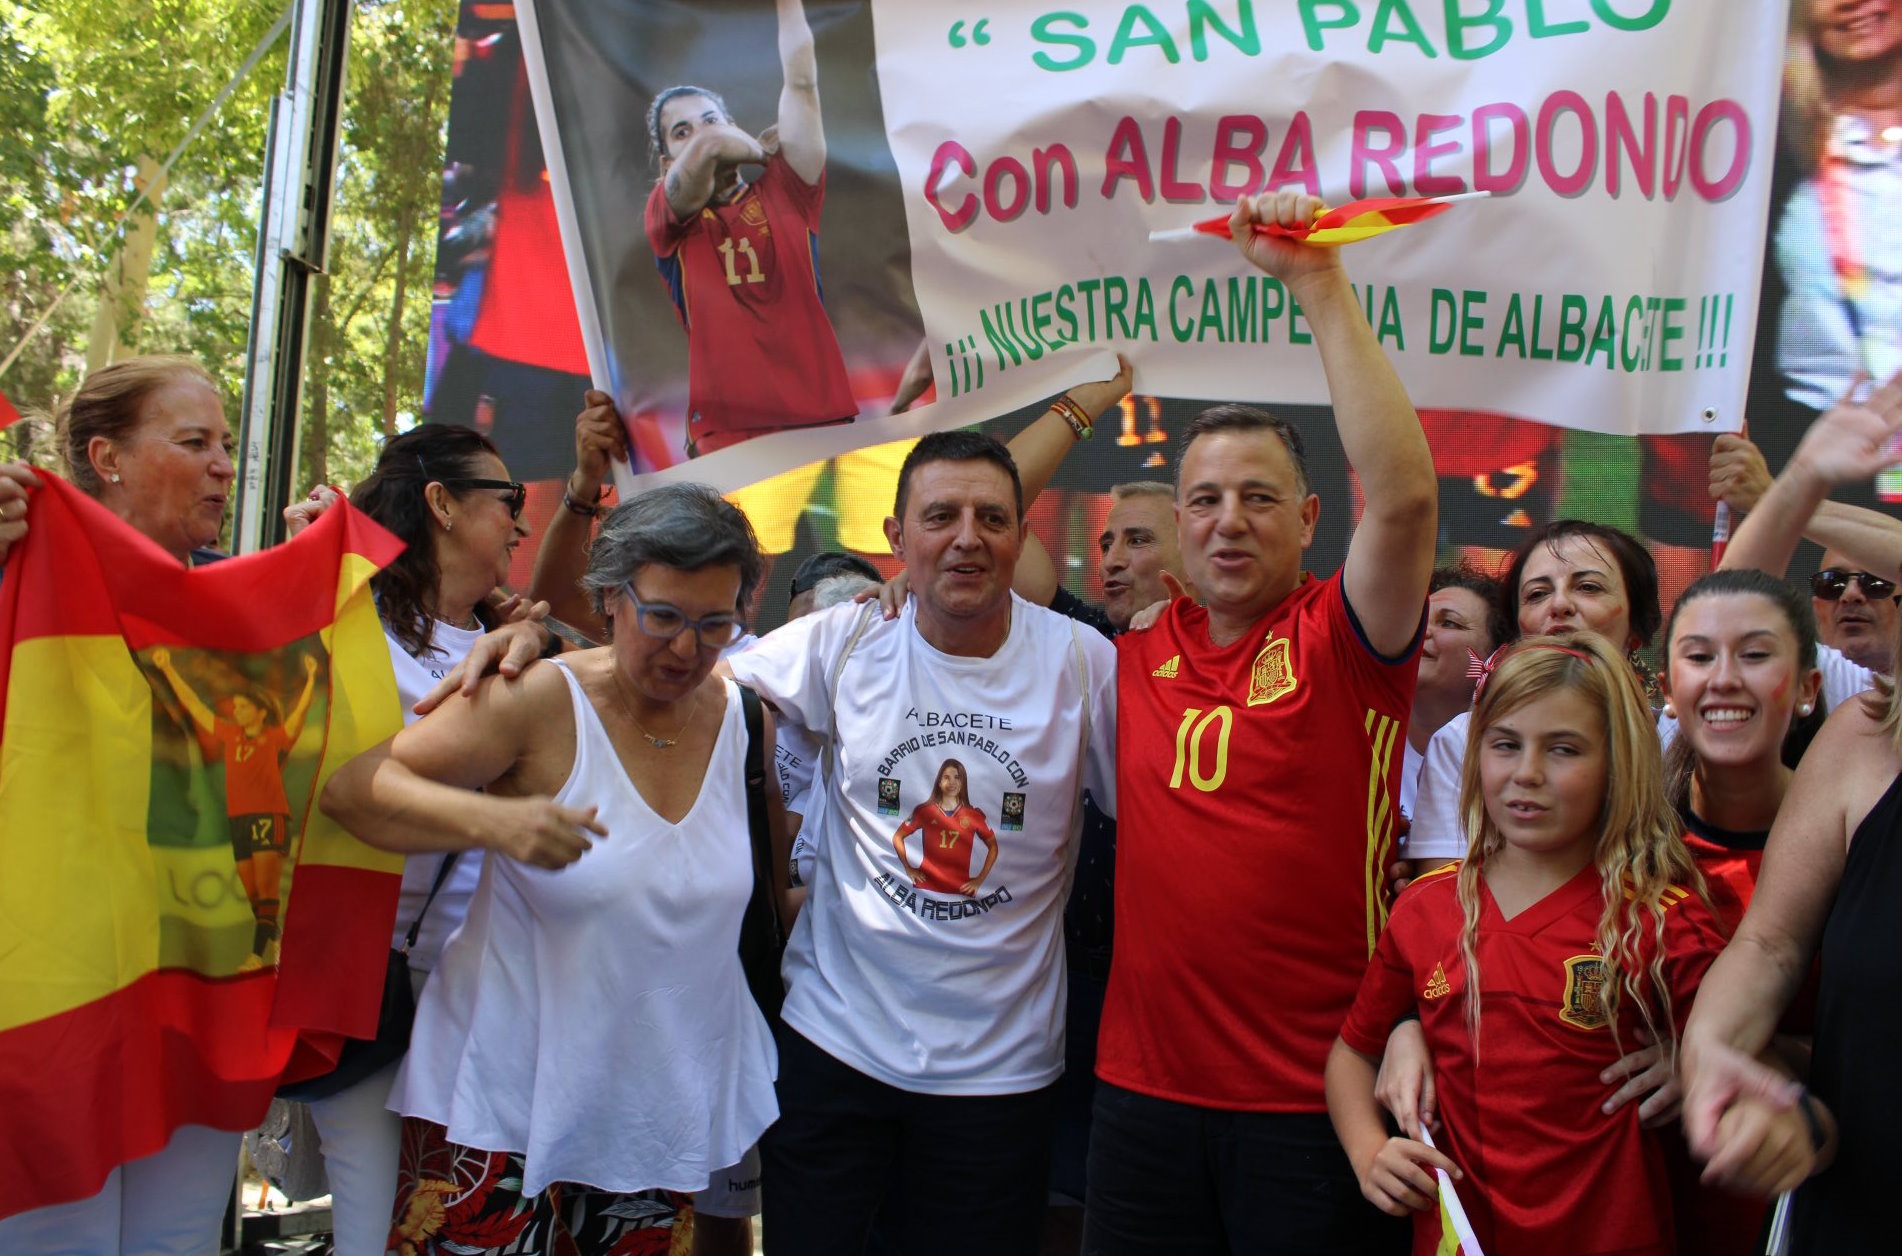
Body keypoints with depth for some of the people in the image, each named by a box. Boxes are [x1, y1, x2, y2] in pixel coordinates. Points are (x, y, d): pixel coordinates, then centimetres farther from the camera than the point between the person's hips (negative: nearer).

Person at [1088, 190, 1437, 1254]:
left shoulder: (1344, 639, -6)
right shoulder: (1140, 650, 6)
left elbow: (1404, 493, -23)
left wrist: (1320, 285, -23)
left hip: (1315, 1100, -4)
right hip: (1145, 1089, 4)